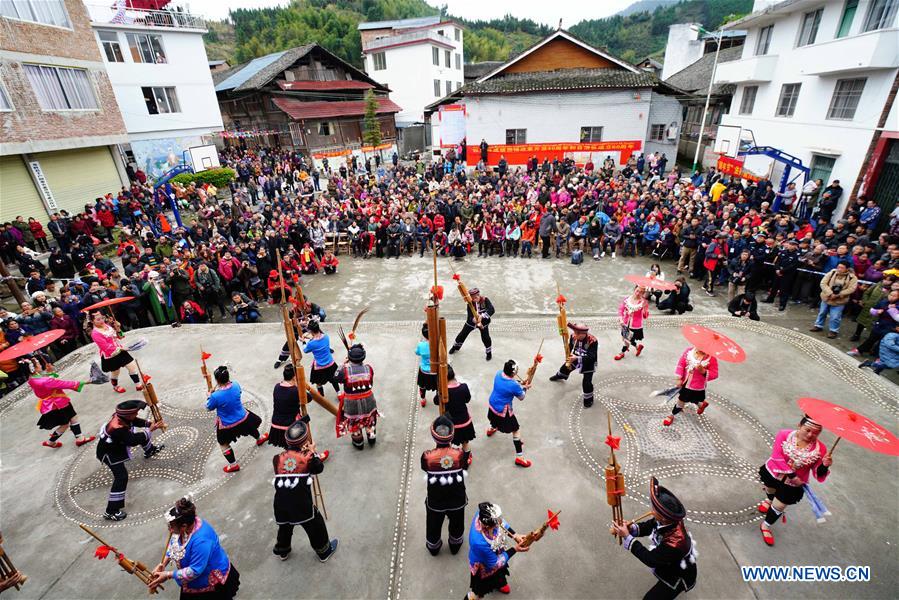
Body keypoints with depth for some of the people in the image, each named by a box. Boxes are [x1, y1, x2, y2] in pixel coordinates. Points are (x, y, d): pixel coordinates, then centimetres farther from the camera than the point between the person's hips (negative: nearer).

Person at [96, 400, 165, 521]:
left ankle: (149, 450, 55)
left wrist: (150, 424, -16)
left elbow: (136, 422, -2)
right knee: (121, 477, -17)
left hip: (118, 443, 9)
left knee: (143, 434, 22)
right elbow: (133, 441, -35)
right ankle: (111, 511, -12)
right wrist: (149, 430, -28)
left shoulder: (123, 416, -19)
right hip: (109, 452, -9)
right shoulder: (117, 428, -41)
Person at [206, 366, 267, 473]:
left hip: (227, 426, -4)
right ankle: (259, 438, 64)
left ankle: (233, 465, 33)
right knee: (251, 423, 36)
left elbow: (209, 407, -11)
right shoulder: (235, 385, -20)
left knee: (223, 444, 21)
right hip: (243, 418, 4)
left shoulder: (215, 396, -32)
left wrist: (209, 396, 6)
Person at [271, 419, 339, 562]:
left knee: (285, 526, 30)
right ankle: (324, 551, 30)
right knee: (315, 525, 16)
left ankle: (281, 550, 51)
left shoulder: (278, 458, 3)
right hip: (301, 502, -4)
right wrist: (313, 452, 19)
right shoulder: (307, 457, -4)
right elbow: (319, 468, 10)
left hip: (281, 503, 4)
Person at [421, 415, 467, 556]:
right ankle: (455, 545, 56)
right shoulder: (460, 454, -24)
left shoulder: (427, 456, -26)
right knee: (456, 525, 31)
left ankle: (433, 547, 55)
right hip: (457, 500, 1)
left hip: (435, 502, 0)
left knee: (434, 526, 30)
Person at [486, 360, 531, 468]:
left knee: (495, 417, 40)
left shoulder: (498, 374, -13)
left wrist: (520, 384, -1)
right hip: (504, 412, -7)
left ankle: (491, 429, 71)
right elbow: (521, 398, -11)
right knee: (516, 431, 8)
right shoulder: (514, 386, -31)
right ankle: (519, 457, 12)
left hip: (492, 405, 7)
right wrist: (525, 388, 6)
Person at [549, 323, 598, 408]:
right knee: (566, 367, 27)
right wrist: (569, 357, -20)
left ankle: (588, 398, 22)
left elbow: (591, 357, -37)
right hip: (575, 358, 6)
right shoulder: (574, 336, -23)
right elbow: (570, 347, -5)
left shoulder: (592, 341, -38)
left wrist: (577, 358, -47)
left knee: (586, 382, -8)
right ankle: (560, 376, 64)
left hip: (588, 363, -5)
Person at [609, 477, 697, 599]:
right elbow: (647, 526, -7)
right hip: (672, 565, 7)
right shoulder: (670, 520, -21)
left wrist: (627, 537, -28)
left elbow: (650, 560, -28)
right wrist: (630, 528, -25)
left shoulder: (674, 543, -40)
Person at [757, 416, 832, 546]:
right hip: (773, 472, 0)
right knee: (771, 491, 30)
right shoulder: (784, 435, -22)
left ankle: (766, 526, 39)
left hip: (792, 485, 0)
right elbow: (777, 456, -24)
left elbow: (819, 476, -15)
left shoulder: (820, 448, -17)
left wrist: (824, 466, -34)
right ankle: (769, 500, 68)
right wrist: (791, 475, -25)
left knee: (778, 507, 11)